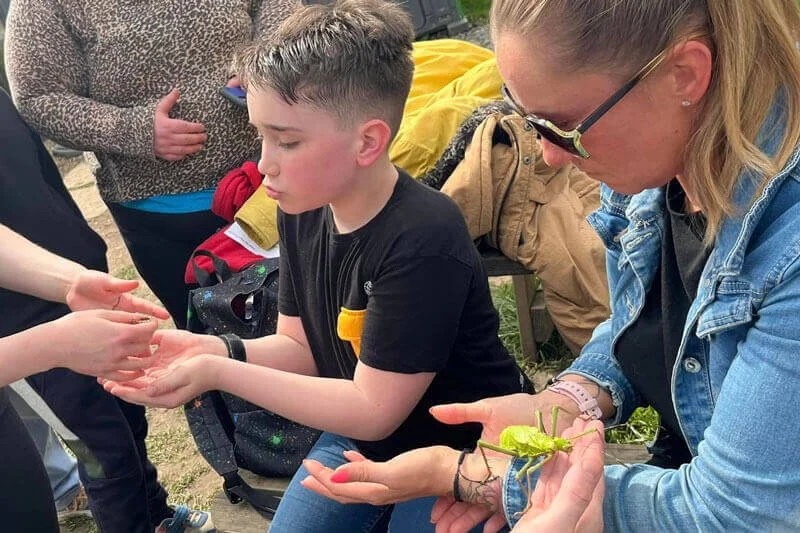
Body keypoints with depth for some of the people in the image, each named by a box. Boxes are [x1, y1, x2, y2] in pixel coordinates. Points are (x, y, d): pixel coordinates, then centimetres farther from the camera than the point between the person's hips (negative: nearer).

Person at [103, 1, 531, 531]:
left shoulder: (424, 240, -33)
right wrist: (214, 349, -21)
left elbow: (374, 411, -27)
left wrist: (219, 374, -29)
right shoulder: (302, 211, -9)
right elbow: (301, 349, 0)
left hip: (463, 452, -6)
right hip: (360, 436, 7)